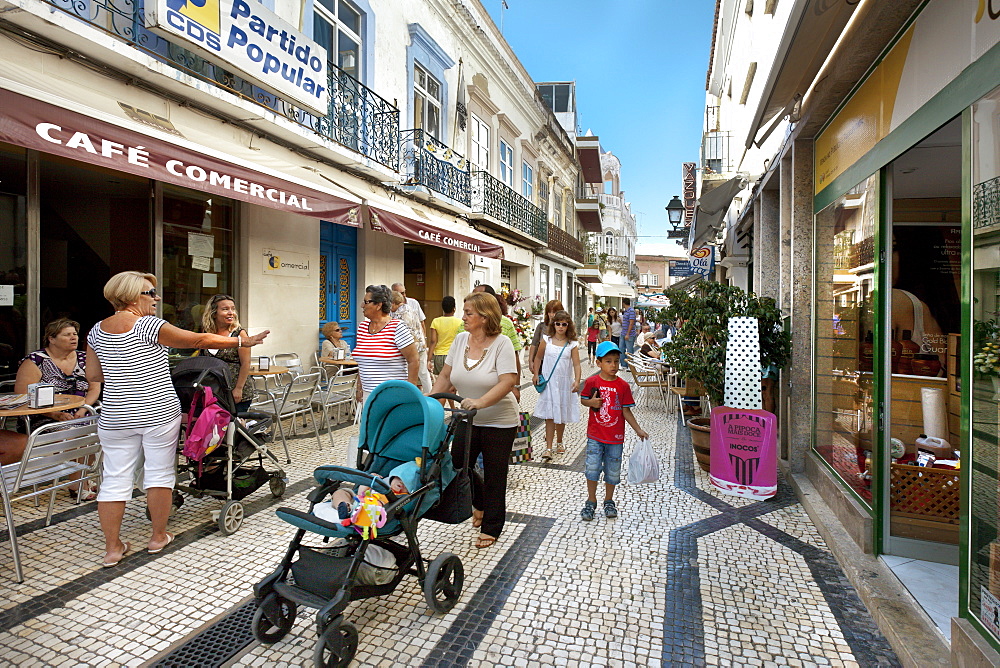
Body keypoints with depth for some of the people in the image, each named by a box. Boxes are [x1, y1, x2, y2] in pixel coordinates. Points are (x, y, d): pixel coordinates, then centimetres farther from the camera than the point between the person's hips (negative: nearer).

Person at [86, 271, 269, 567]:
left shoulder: (97, 331, 7)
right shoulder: (148, 326, -12)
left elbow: (93, 376, 11)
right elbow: (198, 340, -10)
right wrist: (241, 341, -2)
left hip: (116, 417, 6)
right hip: (158, 413, -5)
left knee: (115, 479, 9)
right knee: (159, 474, 8)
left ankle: (112, 548, 16)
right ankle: (158, 537, 20)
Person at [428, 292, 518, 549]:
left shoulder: (502, 343, -16)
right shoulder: (460, 339, 0)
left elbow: (507, 382, -25)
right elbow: (446, 376, 6)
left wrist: (480, 402, -36)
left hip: (499, 422, -5)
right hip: (467, 420, 5)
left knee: (494, 475, 7)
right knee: (458, 467, 7)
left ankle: (491, 528, 27)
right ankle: (481, 503, 38)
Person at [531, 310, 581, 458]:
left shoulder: (572, 344, -2)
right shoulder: (546, 340, 0)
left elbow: (576, 364, -6)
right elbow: (538, 358, 10)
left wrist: (577, 381, -19)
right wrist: (536, 375, 5)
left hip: (565, 383, 1)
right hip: (548, 382, 0)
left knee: (561, 415, 11)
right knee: (550, 415, -3)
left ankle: (559, 443, 32)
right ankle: (548, 448, 0)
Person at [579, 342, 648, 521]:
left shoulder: (623, 386, -3)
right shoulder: (592, 382, -5)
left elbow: (626, 411, 1)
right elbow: (583, 399, 7)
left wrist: (638, 430, -2)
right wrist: (591, 402, -15)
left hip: (615, 438, 1)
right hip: (595, 435, -1)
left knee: (613, 471, 11)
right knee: (592, 468, 0)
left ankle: (609, 501, 32)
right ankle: (591, 501, 21)